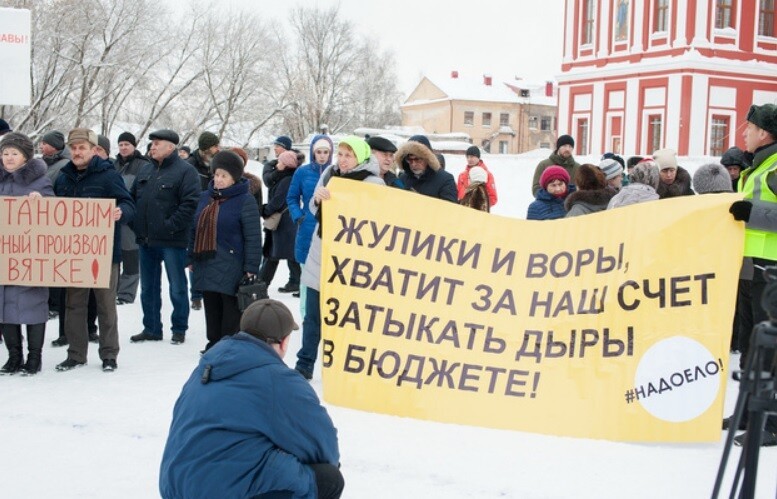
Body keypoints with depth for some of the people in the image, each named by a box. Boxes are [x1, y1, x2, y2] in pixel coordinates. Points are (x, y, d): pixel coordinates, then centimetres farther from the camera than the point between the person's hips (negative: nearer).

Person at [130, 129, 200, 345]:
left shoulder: (185, 171, -9)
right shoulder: (145, 170, 13)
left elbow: (190, 204, -18)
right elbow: (132, 199, 18)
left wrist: (171, 226, -20)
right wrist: (136, 225, 6)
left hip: (172, 241, -7)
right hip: (146, 240, 7)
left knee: (177, 288, 4)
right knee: (148, 287, 14)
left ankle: (179, 329, 15)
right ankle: (151, 328, 25)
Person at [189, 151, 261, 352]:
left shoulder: (245, 200, -9)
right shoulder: (205, 197, 13)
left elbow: (253, 237, -12)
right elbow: (196, 230, 20)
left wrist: (251, 268, -16)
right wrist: (192, 258, 18)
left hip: (231, 269, -7)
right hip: (206, 266, 7)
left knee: (231, 313, -2)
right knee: (212, 311, 15)